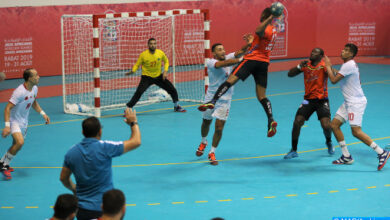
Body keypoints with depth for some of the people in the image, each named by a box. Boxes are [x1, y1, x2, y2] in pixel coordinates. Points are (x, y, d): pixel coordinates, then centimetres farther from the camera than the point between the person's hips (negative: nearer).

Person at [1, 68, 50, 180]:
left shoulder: (34, 88, -2)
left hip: (24, 121, 8)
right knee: (20, 142, -26)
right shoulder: (19, 92, -28)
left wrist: (43, 114, 9)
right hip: (14, 120, -8)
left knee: (16, 145, 14)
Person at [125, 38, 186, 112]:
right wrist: (132, 71, -25)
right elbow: (137, 64, -6)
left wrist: (165, 71, -4)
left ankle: (177, 106, 28)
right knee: (139, 92, -24)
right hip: (147, 77, -3)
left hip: (159, 76, 3)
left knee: (172, 89, 2)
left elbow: (166, 61, 9)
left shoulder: (160, 53, -9)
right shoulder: (143, 55, -16)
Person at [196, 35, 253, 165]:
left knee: (219, 127, -6)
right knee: (206, 123, 17)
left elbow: (240, 52, -14)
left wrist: (248, 44, -33)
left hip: (225, 100, 2)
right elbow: (222, 64, -34)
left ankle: (212, 153, 11)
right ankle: (203, 142, 48)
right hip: (211, 97, -2)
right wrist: (240, 60, -42)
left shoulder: (228, 58, -1)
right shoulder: (210, 62, -15)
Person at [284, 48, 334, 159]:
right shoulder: (306, 65, 3)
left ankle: (329, 142, 22)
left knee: (326, 125, -14)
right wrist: (299, 66, -16)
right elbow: (290, 74, 1)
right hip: (308, 99, 3)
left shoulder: (323, 65, -10)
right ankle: (293, 150, 3)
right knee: (297, 122, -10)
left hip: (321, 100, -3)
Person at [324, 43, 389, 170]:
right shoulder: (348, 64, 14)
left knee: (356, 131, -16)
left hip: (356, 102, -10)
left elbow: (333, 80, -18)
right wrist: (331, 68, 15)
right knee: (334, 125, 7)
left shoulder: (349, 65, -17)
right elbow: (339, 76, 26)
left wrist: (328, 66, -6)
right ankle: (346, 157, 11)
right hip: (349, 102, 10)